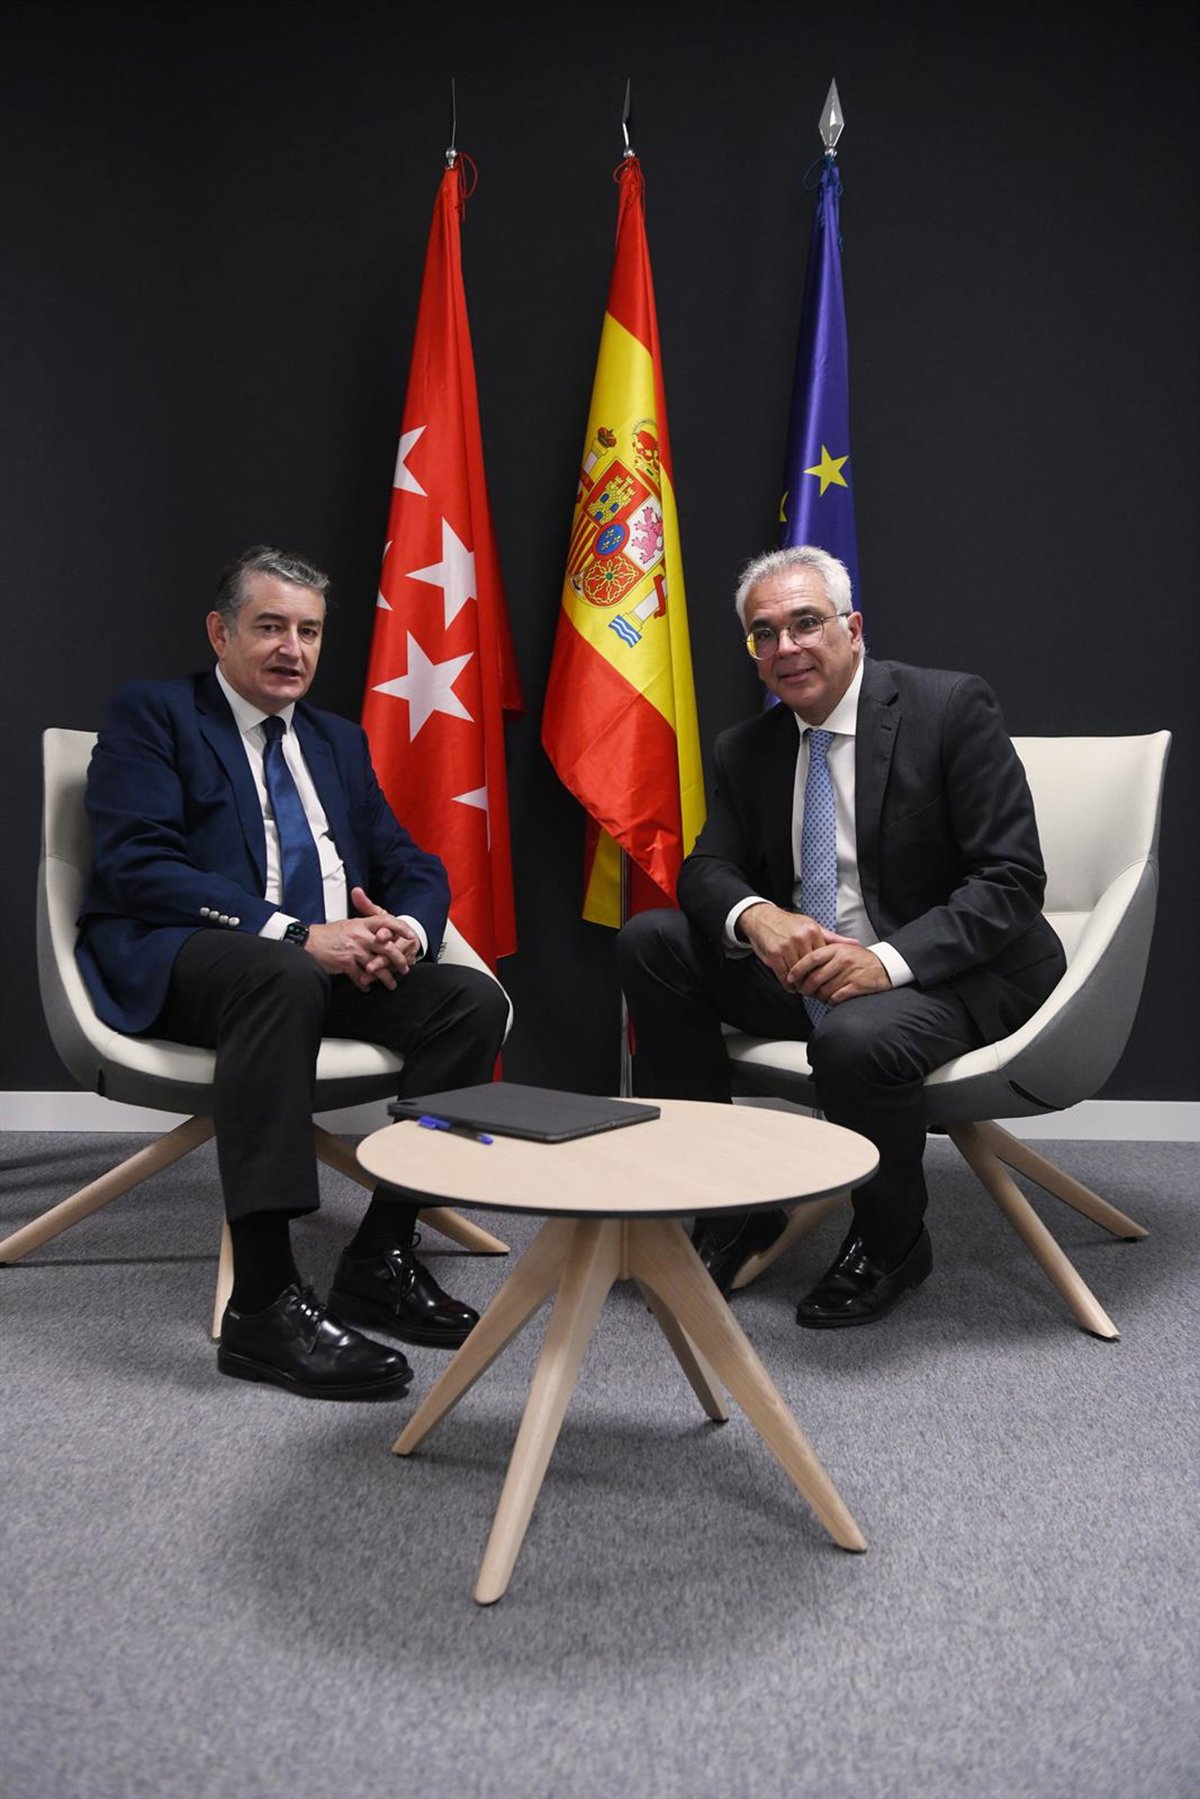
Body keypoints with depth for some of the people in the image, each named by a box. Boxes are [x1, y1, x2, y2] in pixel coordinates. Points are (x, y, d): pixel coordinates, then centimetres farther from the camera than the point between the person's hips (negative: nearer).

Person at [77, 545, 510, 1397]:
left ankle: (382, 1260, -11)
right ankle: (263, 1303, -35)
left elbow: (417, 869, 16)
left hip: (331, 961, 6)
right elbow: (139, 866, -12)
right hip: (174, 965, -6)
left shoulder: (339, 740, 22)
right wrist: (295, 934, -23)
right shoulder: (151, 714, 4)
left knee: (474, 998, -18)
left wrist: (405, 930, -11)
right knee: (282, 975, -39)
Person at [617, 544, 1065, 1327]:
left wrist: (888, 960, -30)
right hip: (803, 965, 6)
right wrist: (754, 916, -21)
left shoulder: (953, 706, -11)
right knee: (650, 943, -8)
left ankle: (891, 1243, -2)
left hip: (953, 971, -6)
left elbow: (1012, 879, -16)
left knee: (857, 1038, -37)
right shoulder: (748, 746, 6)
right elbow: (709, 866, 5)